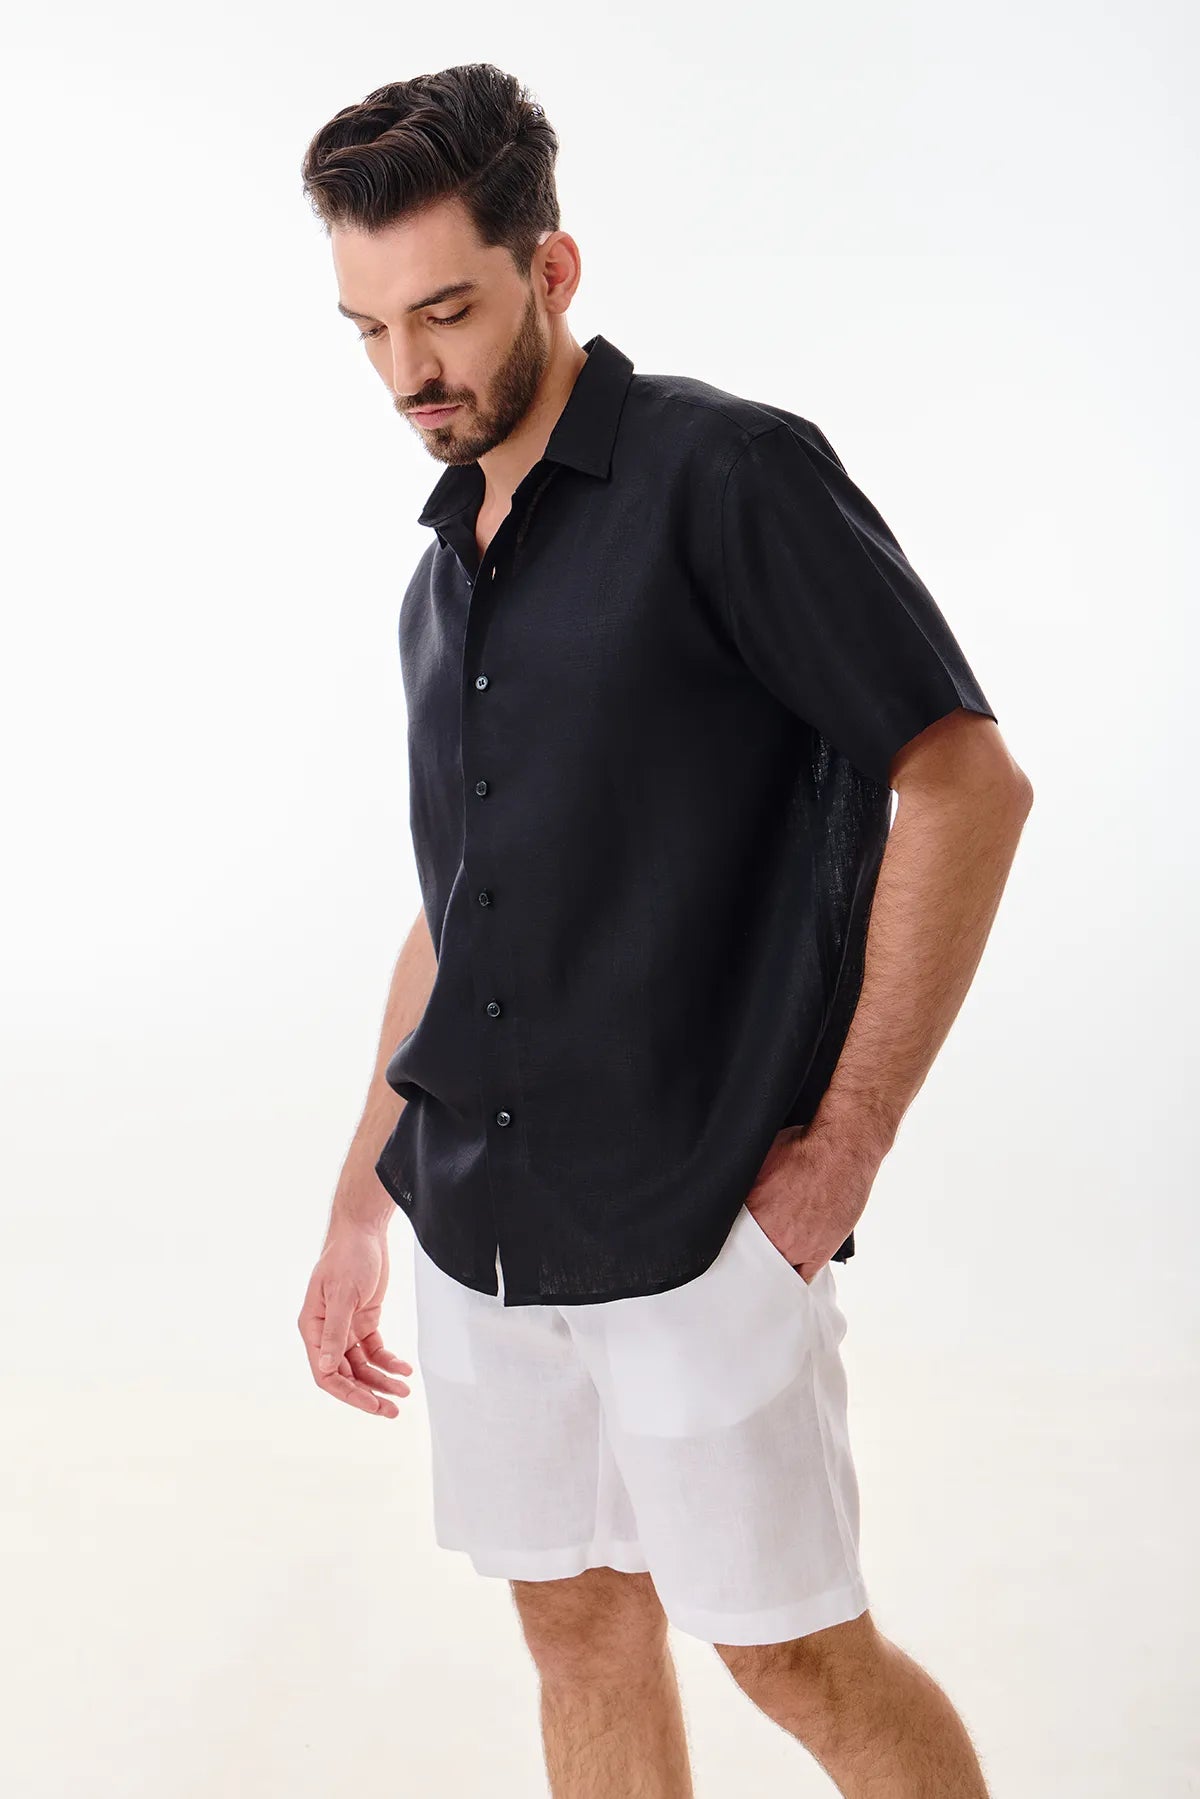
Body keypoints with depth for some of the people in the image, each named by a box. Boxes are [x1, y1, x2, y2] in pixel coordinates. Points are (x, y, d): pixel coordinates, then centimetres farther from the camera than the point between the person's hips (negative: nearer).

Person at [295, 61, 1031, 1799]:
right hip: (478, 1231, 7)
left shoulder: (728, 473, -10)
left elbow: (967, 786, -14)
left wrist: (843, 1147, -15)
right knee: (580, 1627, 14)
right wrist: (358, 1210, 18)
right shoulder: (447, 568, 12)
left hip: (695, 1229, -7)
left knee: (797, 1654, 3)